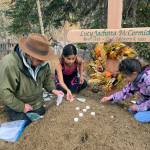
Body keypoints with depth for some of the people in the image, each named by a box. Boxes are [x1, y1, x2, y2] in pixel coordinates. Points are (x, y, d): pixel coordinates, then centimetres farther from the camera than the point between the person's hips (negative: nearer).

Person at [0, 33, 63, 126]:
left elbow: (47, 76, 6)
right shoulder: (9, 65, -34)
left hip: (38, 104, 6)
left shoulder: (42, 62, -14)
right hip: (17, 108, -5)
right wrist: (21, 107, -23)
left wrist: (52, 89, -9)